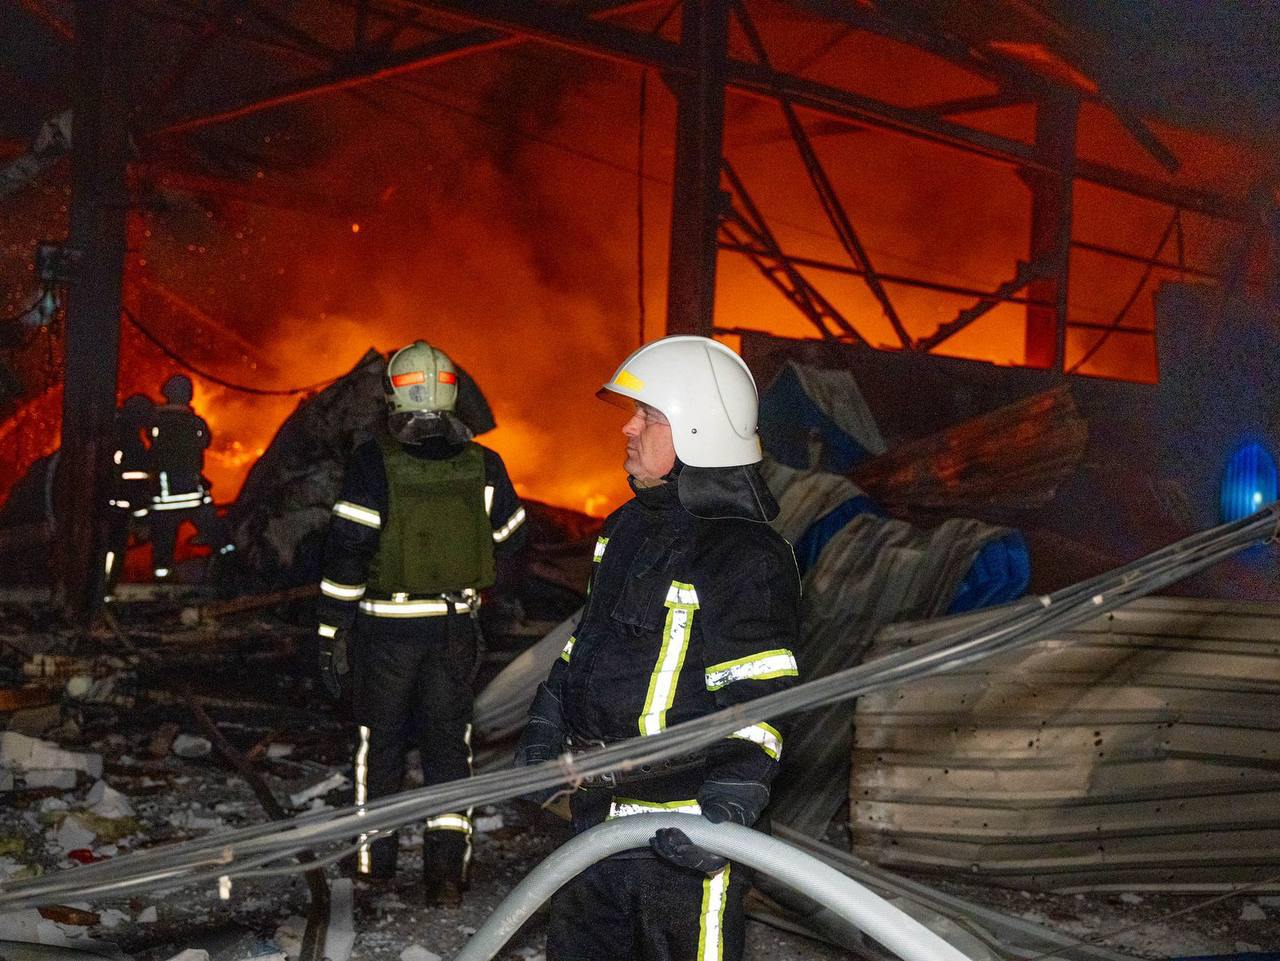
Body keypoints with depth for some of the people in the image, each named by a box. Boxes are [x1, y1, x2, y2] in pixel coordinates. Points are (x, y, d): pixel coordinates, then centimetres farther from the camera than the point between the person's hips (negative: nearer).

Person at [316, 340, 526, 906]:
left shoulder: (375, 462, -13)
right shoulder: (482, 465, -2)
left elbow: (347, 552, -14)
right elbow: (508, 542, 9)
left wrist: (334, 632, -7)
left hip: (387, 625, -2)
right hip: (455, 625, 2)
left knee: (381, 737, 14)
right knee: (449, 738, 10)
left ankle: (376, 855, 25)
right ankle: (447, 864, 3)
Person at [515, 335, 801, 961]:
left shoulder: (747, 561, -18)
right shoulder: (628, 528, 9)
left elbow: (759, 705, -22)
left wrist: (724, 810, -30)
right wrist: (546, 727, 19)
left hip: (684, 836, -9)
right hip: (598, 812, 9)